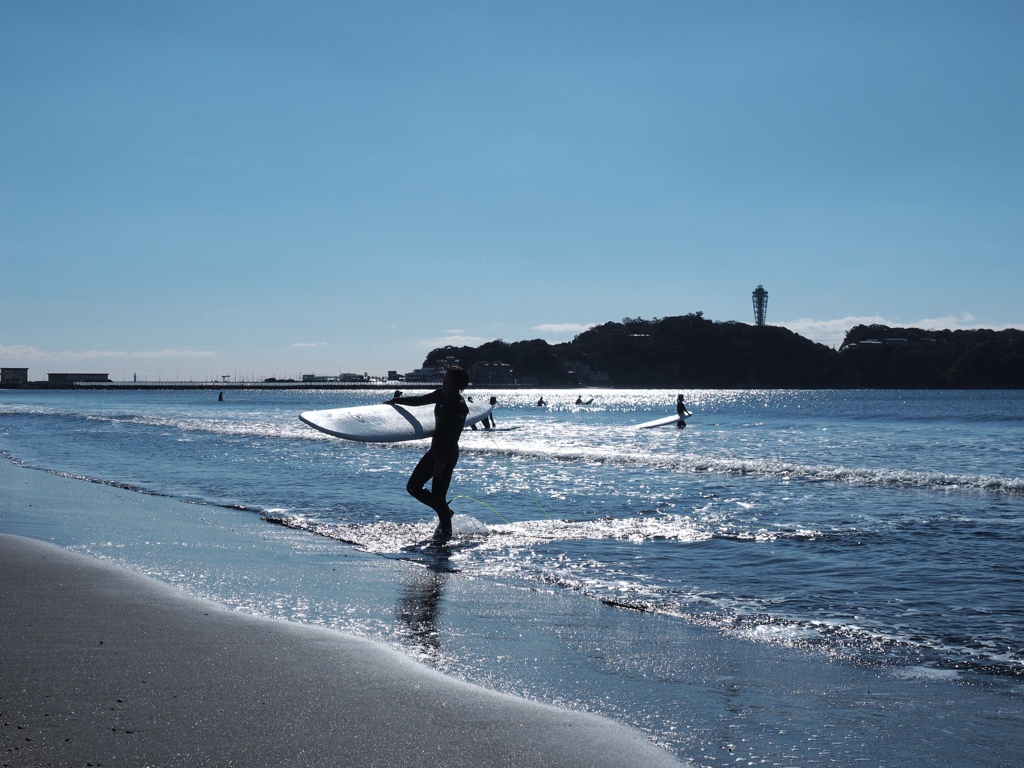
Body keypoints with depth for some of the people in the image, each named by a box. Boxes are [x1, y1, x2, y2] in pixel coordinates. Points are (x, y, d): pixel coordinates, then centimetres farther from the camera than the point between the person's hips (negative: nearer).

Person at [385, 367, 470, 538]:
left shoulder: (460, 407, -20)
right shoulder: (442, 395, 3)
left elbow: (454, 437, -24)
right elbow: (420, 400, 19)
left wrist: (442, 461, -28)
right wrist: (395, 401, 25)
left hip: (447, 454, -9)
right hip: (435, 450, 9)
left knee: (438, 495, -8)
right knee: (413, 486, 10)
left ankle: (446, 530, 9)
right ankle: (445, 512, 25)